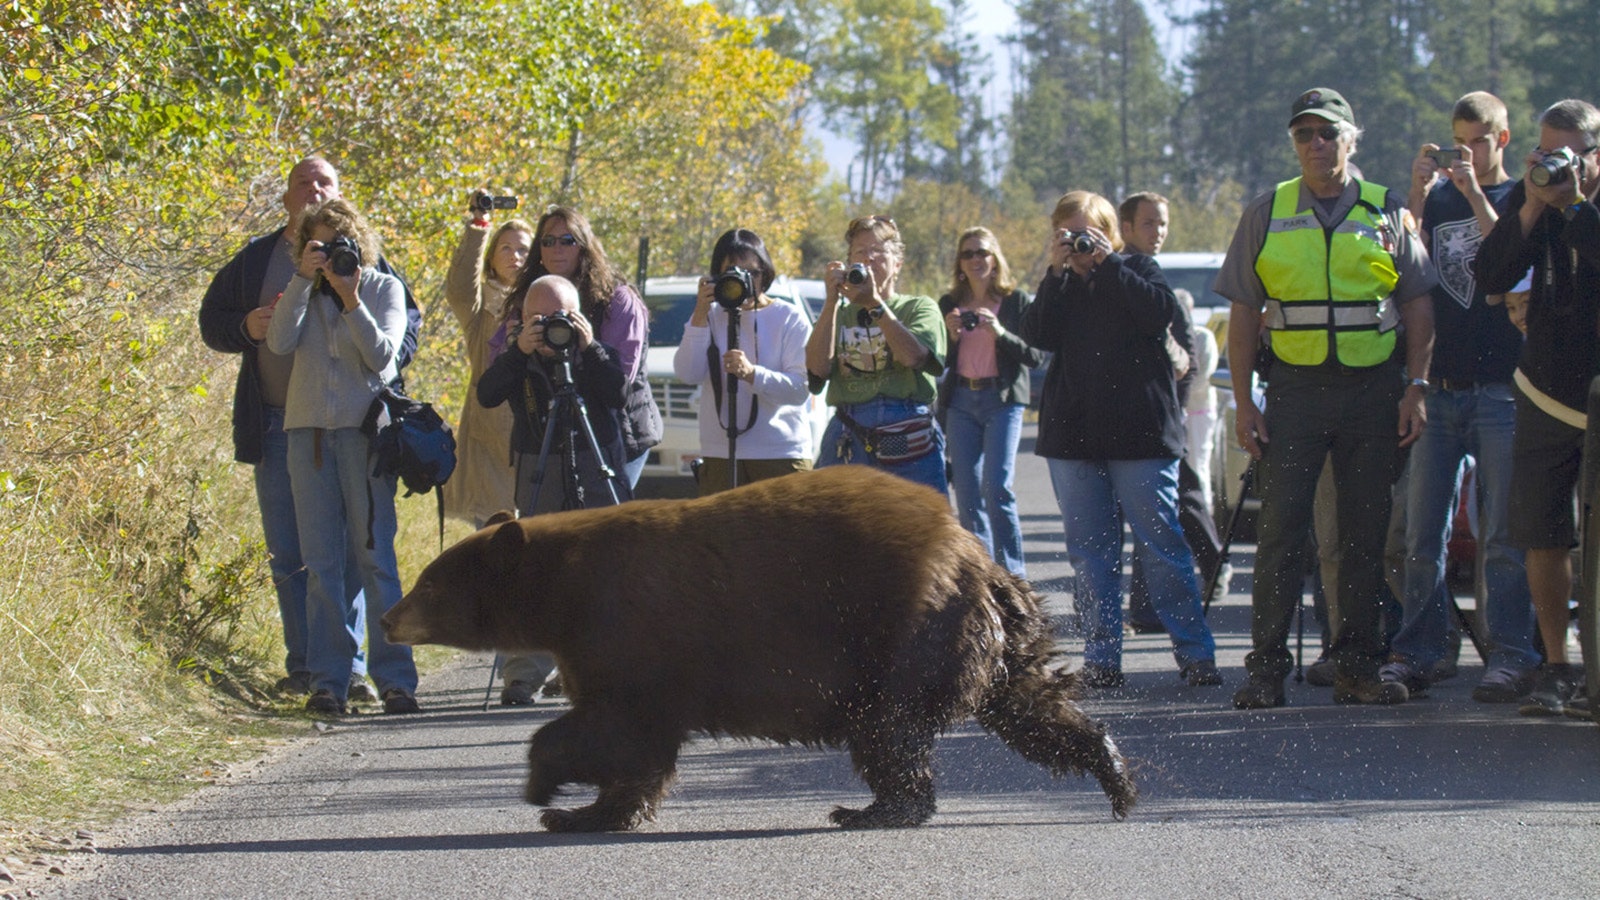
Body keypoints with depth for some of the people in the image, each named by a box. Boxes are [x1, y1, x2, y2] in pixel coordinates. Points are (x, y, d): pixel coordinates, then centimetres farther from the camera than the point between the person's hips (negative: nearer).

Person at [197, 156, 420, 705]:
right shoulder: (255, 260, 13)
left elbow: (407, 318, 10)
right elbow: (212, 320, 17)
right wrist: (247, 328, -5)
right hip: (276, 427, 2)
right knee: (288, 554, 3)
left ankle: (349, 665, -3)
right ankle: (304, 664, 9)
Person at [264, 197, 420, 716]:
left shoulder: (384, 288, 6)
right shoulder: (304, 292, 12)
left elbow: (382, 356, -6)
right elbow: (280, 342, -6)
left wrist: (351, 301, -15)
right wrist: (304, 280, -11)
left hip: (365, 429, -2)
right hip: (308, 429, 2)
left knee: (374, 556, -5)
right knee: (320, 561, 1)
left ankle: (394, 678, -3)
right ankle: (327, 679, 3)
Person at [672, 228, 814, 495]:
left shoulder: (789, 318, 3)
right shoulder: (710, 317, 11)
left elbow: (801, 388, -8)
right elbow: (687, 375, -3)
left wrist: (751, 373, -24)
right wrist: (700, 316, -9)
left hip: (783, 453, -2)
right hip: (719, 453, 2)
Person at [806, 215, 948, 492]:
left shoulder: (920, 307, 11)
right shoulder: (839, 314, 16)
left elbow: (913, 356, -10)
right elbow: (818, 367, -3)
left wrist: (874, 303, -15)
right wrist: (832, 302, -6)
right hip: (848, 443, 1)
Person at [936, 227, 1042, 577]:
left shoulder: (1016, 301, 3)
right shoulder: (949, 305, 12)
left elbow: (1036, 355, -2)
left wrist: (1001, 334, -16)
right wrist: (950, 336, -9)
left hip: (1003, 400, -4)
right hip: (960, 401, 4)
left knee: (997, 487, -15)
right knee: (967, 493, 0)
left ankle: (1012, 572, -9)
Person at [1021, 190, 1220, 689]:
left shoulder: (1137, 269, 7)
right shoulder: (1058, 286, 15)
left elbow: (1160, 312, -13)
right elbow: (1038, 335, -3)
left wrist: (1106, 264, -10)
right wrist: (1058, 271, -8)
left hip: (1139, 431, -4)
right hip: (1072, 433, 4)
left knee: (1160, 543, -6)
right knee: (1090, 551, 3)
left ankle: (1195, 654, -3)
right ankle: (1101, 657, 7)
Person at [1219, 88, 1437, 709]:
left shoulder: (1388, 214, 7)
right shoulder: (1266, 215, 7)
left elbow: (1418, 306, 8)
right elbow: (1243, 314, 7)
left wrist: (1416, 388, -2)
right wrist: (1243, 403, 0)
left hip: (1373, 388, 1)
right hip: (1295, 385, -1)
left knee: (1366, 535, 3)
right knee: (1281, 532, -5)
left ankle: (1356, 667, 9)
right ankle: (1267, 669, -2)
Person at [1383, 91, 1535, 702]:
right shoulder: (1438, 197, 15)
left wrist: (1474, 194, -15)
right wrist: (1418, 193, -6)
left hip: (1501, 389, -4)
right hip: (1439, 387, 4)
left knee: (1502, 536, -6)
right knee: (1422, 534, 3)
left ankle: (1512, 655, -4)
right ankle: (1415, 653, 6)